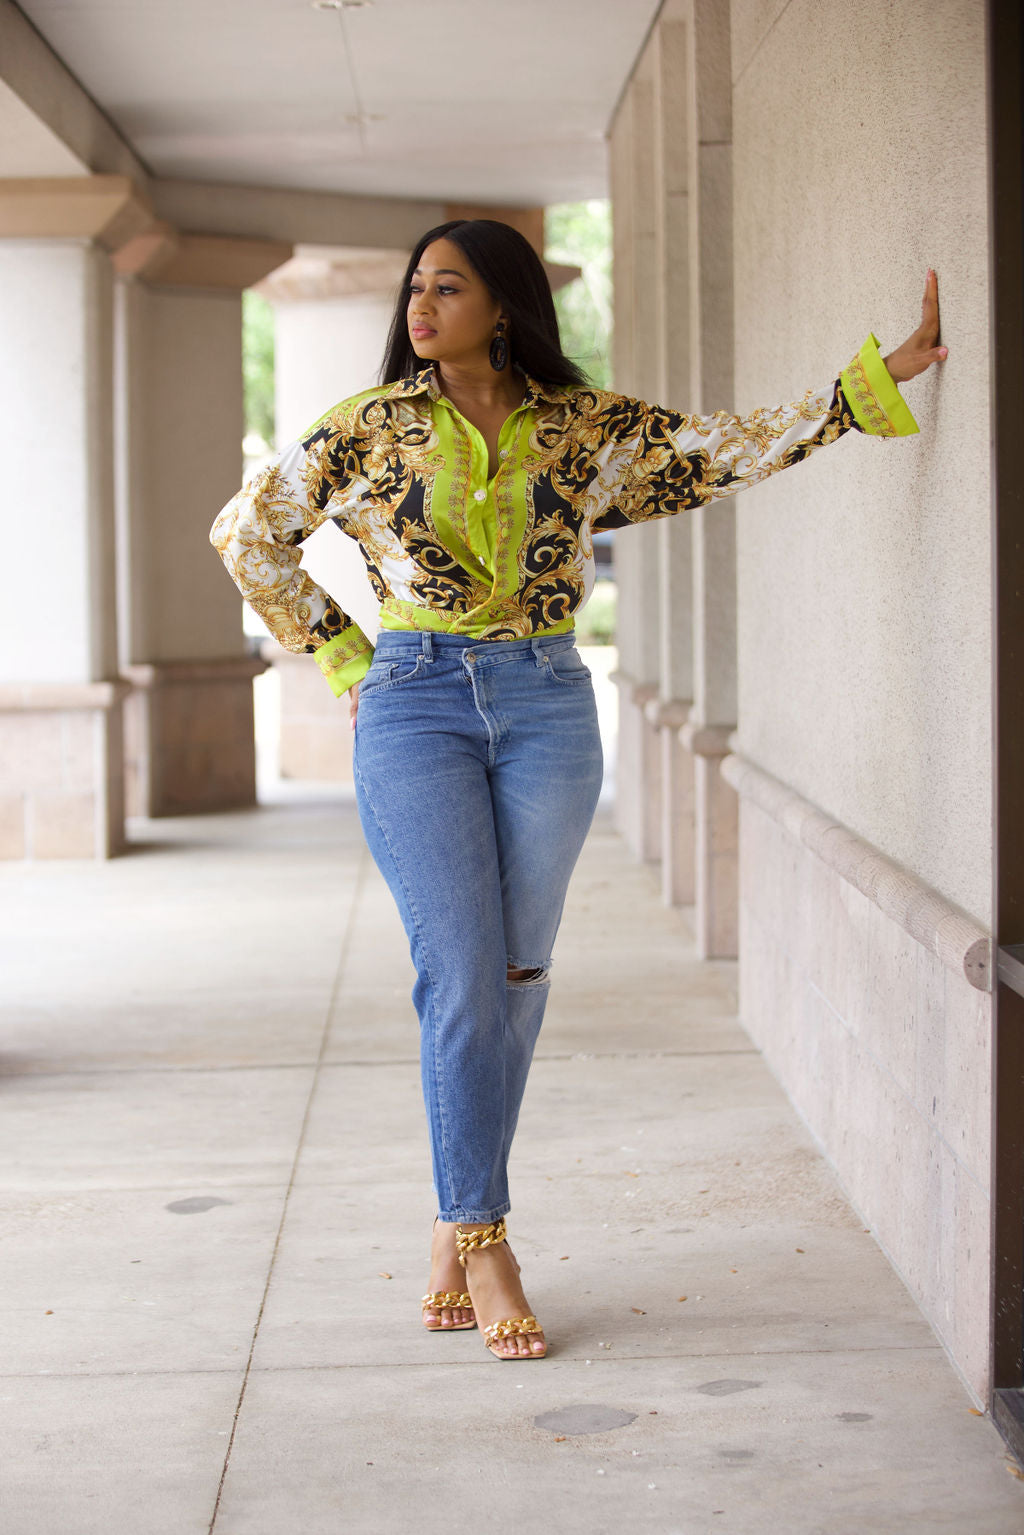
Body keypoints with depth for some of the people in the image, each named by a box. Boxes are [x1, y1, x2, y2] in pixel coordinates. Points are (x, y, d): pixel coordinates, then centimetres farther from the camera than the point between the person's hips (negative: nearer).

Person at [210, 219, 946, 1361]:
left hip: (547, 709, 2)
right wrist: (343, 658, 6)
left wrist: (887, 370, -5)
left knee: (515, 978, 5)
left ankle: (454, 1222, 21)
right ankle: (482, 1245, -1)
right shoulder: (372, 426, 2)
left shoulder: (587, 426, 5)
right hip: (415, 707, -2)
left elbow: (735, 450, 1)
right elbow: (248, 533, 10)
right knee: (462, 975, -10)